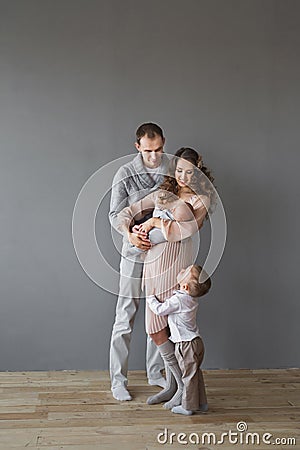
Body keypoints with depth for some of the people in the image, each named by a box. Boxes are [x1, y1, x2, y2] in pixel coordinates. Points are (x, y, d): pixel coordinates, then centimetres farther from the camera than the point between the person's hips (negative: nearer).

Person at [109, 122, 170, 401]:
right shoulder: (125, 174, -6)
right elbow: (115, 214, -7)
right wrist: (130, 234, -25)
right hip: (135, 253, -3)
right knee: (126, 316, -1)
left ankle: (155, 373, 26)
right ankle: (118, 379, 10)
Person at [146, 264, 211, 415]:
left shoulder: (178, 300, -21)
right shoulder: (191, 299, 6)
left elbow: (159, 309, -12)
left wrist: (150, 297, 3)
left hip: (187, 344, -9)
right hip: (196, 342, 9)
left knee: (188, 375, 1)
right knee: (196, 373, 18)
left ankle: (188, 406, 12)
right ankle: (201, 403, 27)